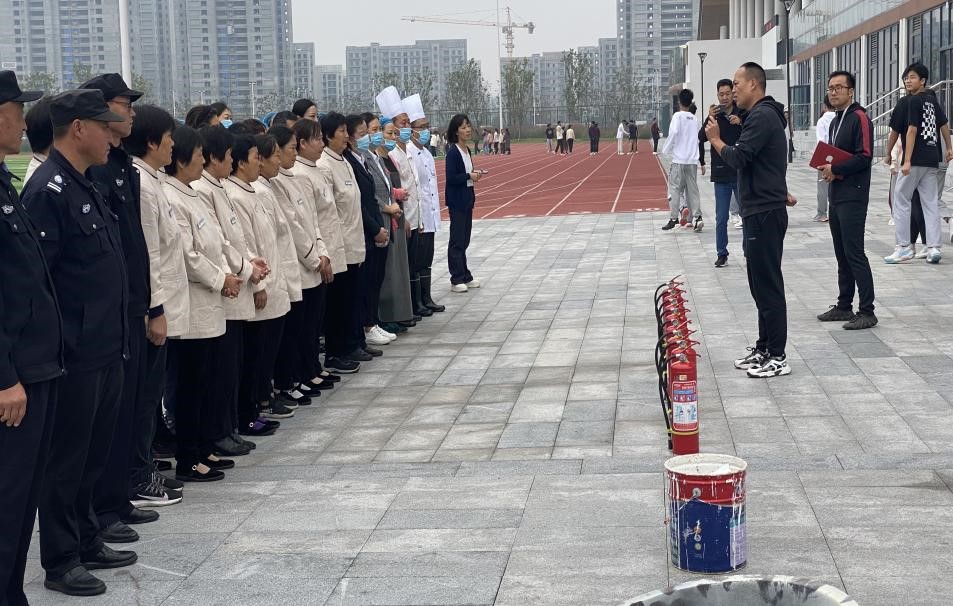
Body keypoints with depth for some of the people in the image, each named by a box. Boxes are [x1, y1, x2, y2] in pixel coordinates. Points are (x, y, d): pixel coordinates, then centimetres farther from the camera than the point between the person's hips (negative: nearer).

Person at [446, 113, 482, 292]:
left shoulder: (466, 150, 9)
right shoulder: (453, 153, -15)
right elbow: (451, 178, -19)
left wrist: (474, 174, -1)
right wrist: (469, 176, -15)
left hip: (467, 198, 8)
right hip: (457, 200, -8)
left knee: (464, 240, 14)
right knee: (457, 240, -3)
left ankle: (465, 276, 21)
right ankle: (457, 280, 2)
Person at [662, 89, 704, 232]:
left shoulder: (678, 116, -5)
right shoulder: (694, 119, 11)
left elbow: (673, 133, -16)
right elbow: (698, 139, 13)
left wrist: (666, 150, -2)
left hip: (679, 160, -5)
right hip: (692, 161, 5)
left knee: (674, 189, 0)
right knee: (692, 190, 7)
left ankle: (673, 219, -2)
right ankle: (697, 217, -1)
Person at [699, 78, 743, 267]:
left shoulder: (742, 114, 0)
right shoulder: (714, 115, 4)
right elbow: (702, 137, -8)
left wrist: (740, 123, -23)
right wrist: (709, 120, -24)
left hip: (741, 174, -1)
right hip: (721, 175, 1)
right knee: (721, 219, 5)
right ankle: (721, 254, 12)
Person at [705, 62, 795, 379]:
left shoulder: (762, 117, -16)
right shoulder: (763, 114, 18)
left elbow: (738, 157, -23)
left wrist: (715, 139, -8)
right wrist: (781, 192, 33)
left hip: (765, 214, -11)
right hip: (761, 211, 11)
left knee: (768, 285, -7)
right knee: (761, 284, 14)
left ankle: (777, 358, -4)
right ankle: (764, 349, 21)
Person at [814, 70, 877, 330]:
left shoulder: (859, 118, -11)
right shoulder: (835, 122, 18)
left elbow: (864, 156, -18)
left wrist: (835, 169, -14)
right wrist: (827, 169, 5)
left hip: (853, 197, -9)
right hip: (837, 195, 9)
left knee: (854, 253, -10)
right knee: (842, 253, 13)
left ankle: (867, 311, -7)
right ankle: (844, 306, 20)